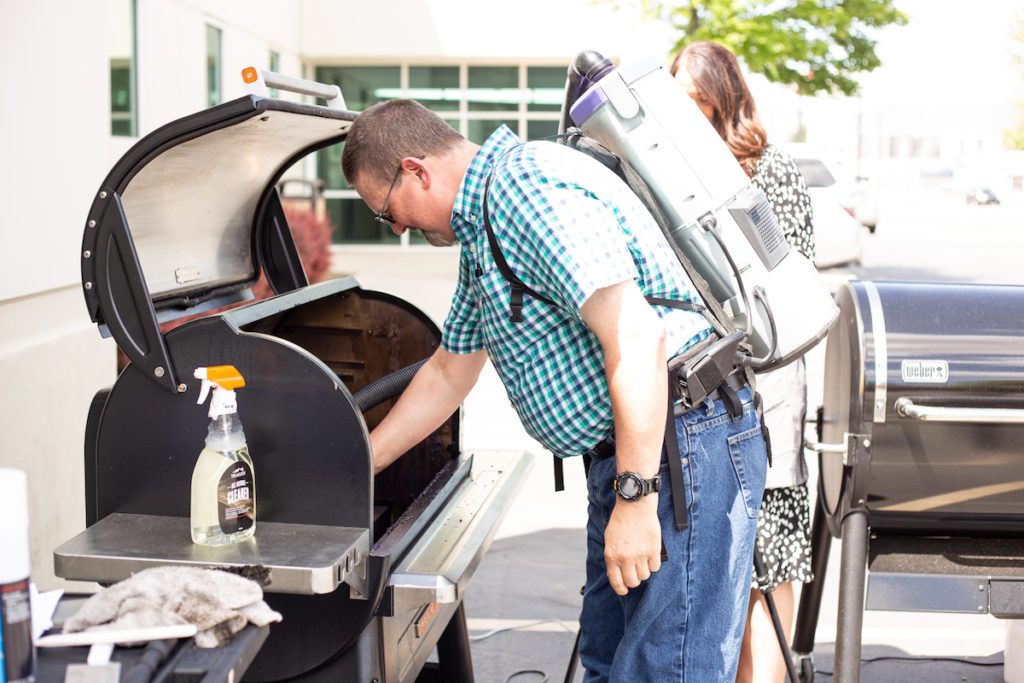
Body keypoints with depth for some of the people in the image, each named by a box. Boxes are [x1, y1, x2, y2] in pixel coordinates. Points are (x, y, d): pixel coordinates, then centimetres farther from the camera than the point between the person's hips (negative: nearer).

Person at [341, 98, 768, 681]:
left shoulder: (532, 188, -15)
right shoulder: (480, 228, 19)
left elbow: (636, 338, -25)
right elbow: (448, 374, 29)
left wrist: (635, 499, -25)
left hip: (684, 446, -11)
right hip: (623, 457, 11)